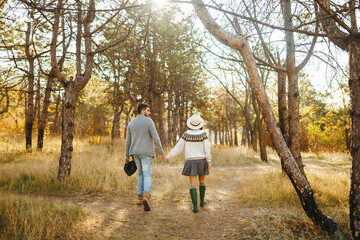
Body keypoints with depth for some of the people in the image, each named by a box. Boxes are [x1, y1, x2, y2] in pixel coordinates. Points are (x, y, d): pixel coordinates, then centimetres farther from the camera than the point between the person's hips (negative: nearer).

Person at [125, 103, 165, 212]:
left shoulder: (131, 123, 7)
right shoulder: (149, 121, -9)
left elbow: (128, 141, 8)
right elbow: (156, 138, -12)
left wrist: (127, 155, 14)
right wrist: (161, 152, -4)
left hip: (135, 153, 5)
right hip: (145, 152, -5)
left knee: (141, 173, 19)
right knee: (147, 176, -6)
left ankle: (140, 197, 17)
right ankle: (146, 196, -29)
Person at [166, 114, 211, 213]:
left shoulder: (186, 134, -3)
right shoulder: (203, 134, -7)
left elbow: (178, 147, -4)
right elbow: (207, 149, -9)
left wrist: (169, 156, 2)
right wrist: (209, 162, -5)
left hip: (191, 162, 0)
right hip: (201, 161, 0)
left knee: (193, 184, -1)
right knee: (202, 180, 22)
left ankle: (195, 206, -9)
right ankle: (202, 201, 33)